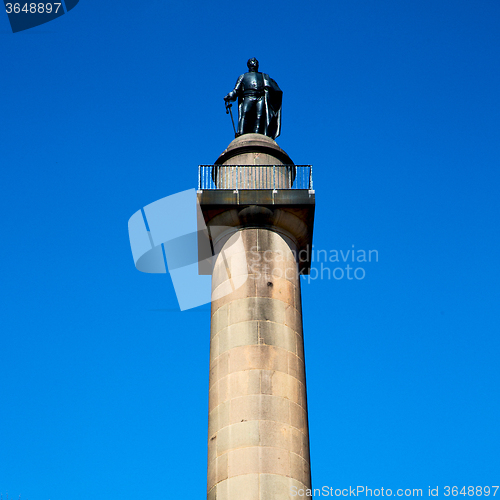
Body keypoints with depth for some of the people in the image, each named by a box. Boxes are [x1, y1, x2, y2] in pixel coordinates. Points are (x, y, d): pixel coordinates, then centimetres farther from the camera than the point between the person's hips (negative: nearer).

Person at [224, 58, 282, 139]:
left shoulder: (264, 76, 35)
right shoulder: (243, 76, 31)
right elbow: (236, 90, 19)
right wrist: (229, 96, 0)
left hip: (261, 98, 2)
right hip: (248, 97, -1)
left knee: (260, 116, -20)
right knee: (245, 114, -26)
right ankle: (241, 134, -39)